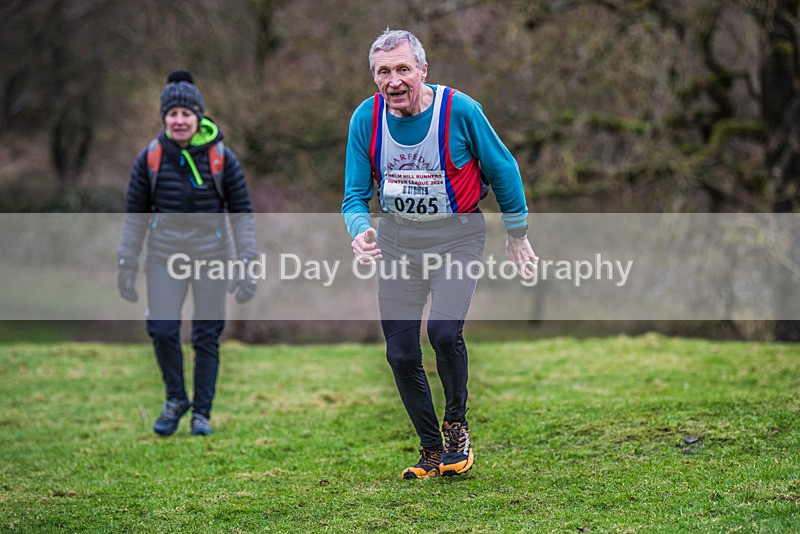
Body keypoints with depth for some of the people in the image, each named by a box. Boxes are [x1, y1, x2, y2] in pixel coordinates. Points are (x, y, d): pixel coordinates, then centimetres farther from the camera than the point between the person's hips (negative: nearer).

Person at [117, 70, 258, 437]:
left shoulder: (221, 158, -3)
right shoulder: (150, 158, 0)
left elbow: (241, 213, 1)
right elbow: (135, 214, 7)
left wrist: (247, 265, -4)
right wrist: (127, 264, 5)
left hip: (212, 257, -1)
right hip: (165, 256, 1)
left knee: (207, 337, 2)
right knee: (162, 330, -11)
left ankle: (202, 413, 16)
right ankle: (175, 399, 13)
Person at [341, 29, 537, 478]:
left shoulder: (459, 110, -16)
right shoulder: (366, 118, -8)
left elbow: (503, 170, -2)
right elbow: (356, 195, -1)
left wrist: (517, 235, 6)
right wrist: (360, 232, -23)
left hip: (456, 235, -3)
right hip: (397, 239, 4)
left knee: (444, 331, -24)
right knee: (401, 354, 1)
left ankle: (457, 425, 1)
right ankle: (433, 453, 19)